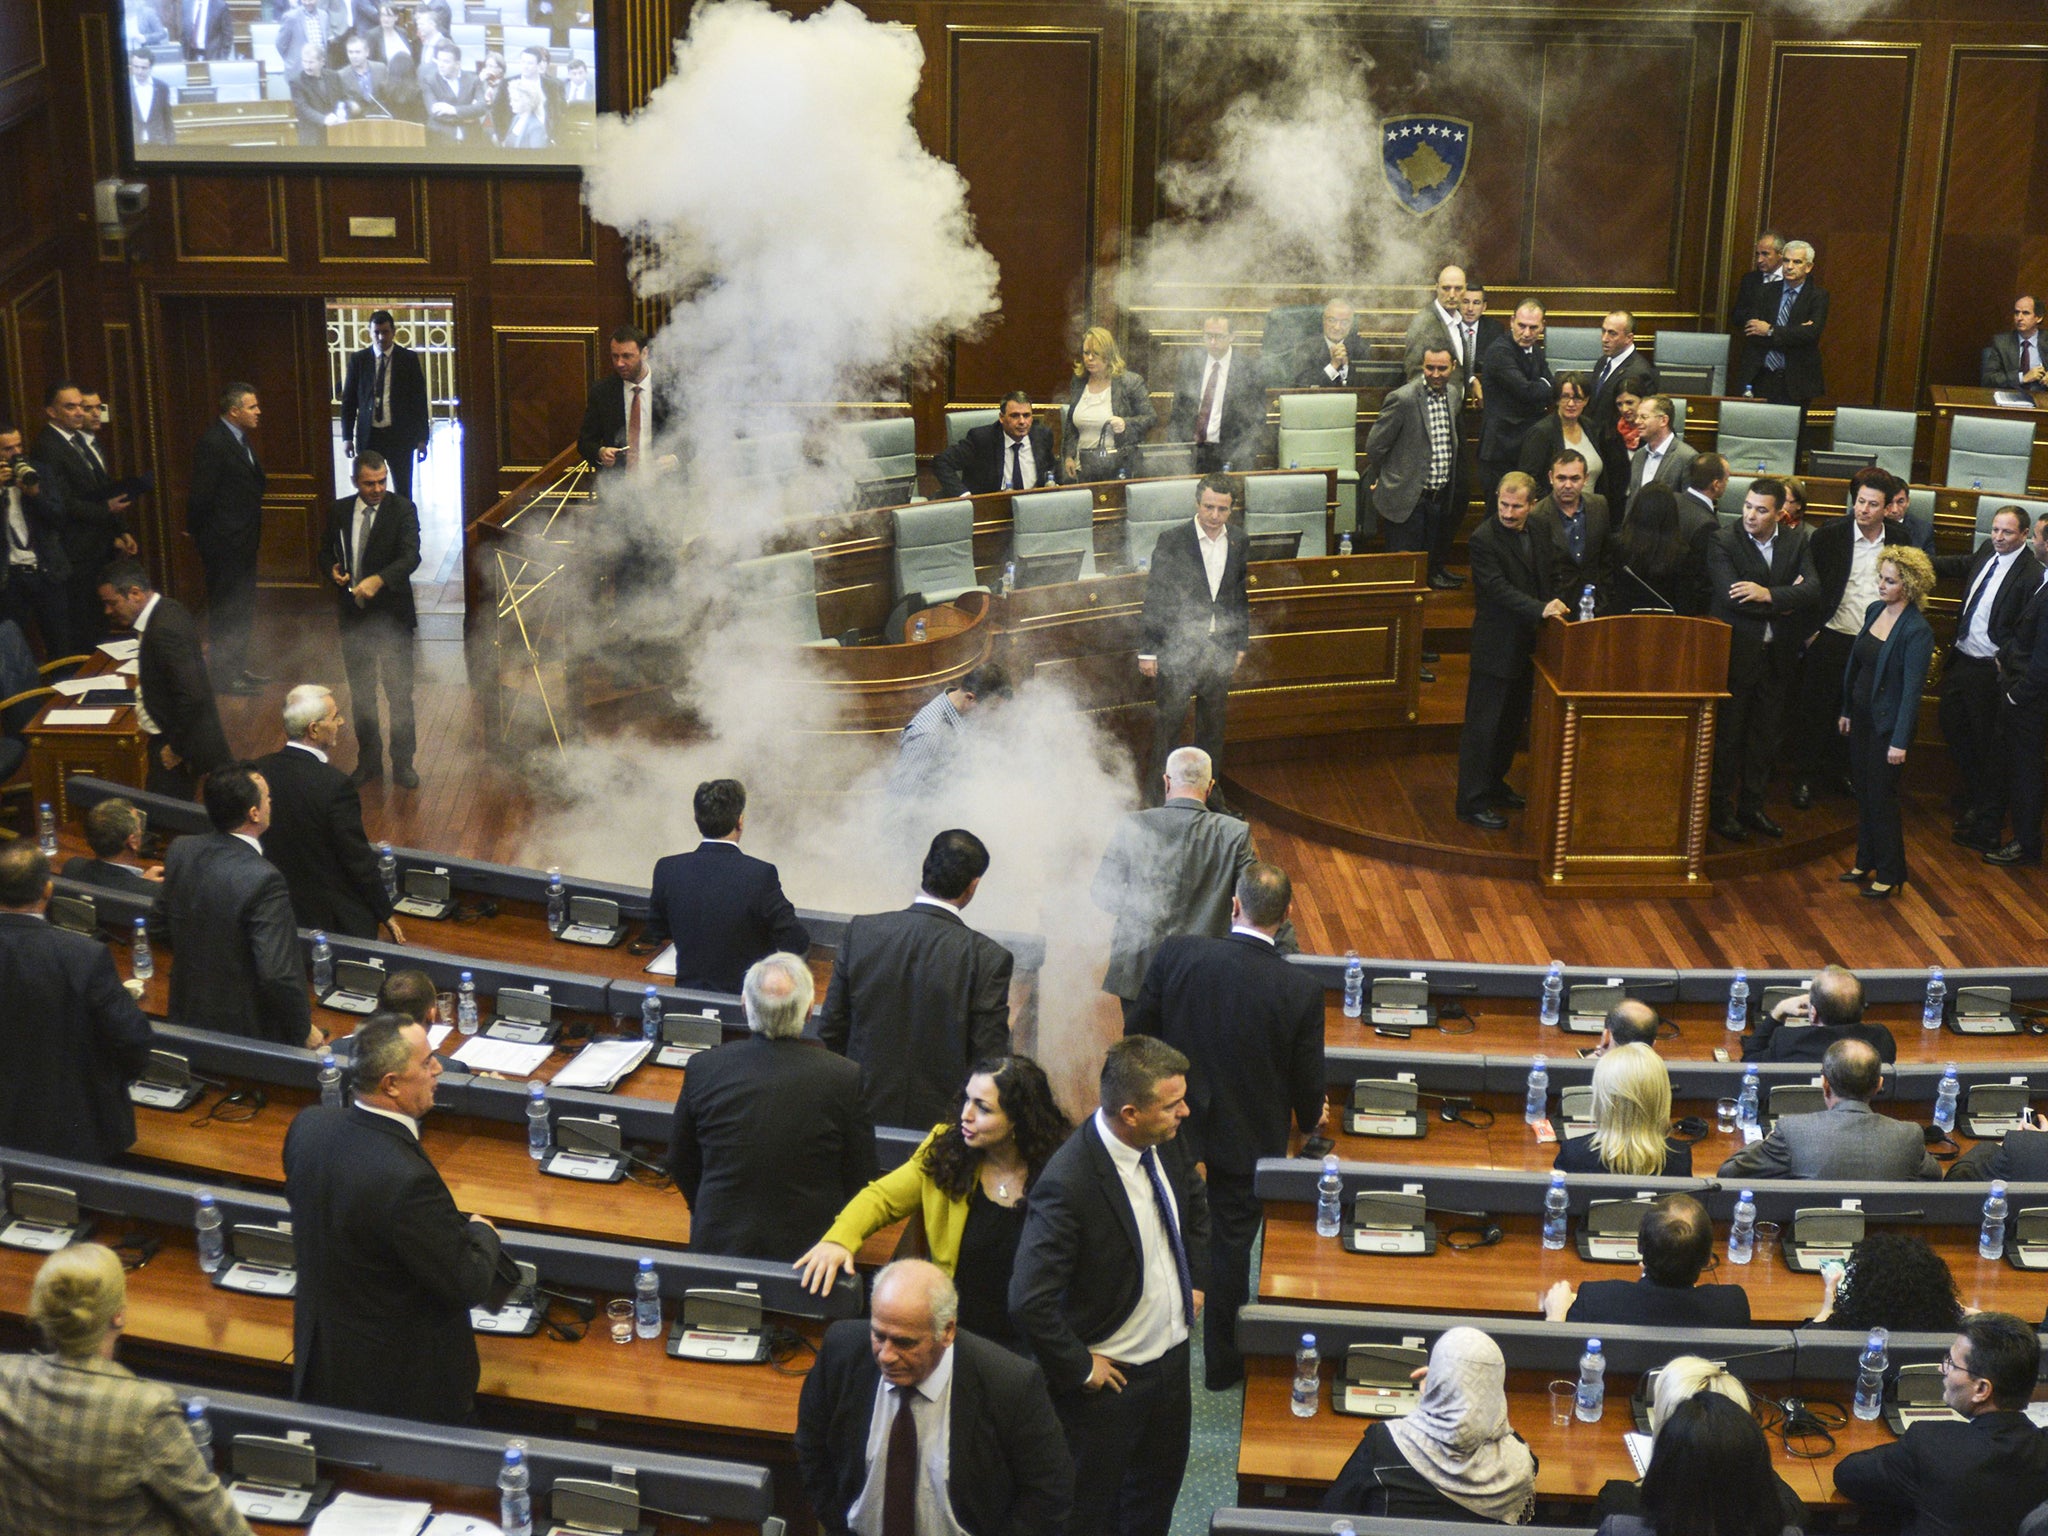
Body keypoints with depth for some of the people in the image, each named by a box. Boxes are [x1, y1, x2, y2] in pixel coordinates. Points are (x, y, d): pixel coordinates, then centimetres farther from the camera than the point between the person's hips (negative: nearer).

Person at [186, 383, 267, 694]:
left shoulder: (239, 439, 10)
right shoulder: (213, 444, -20)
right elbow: (201, 495, -18)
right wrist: (199, 536, -12)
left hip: (242, 542, 10)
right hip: (224, 543, -10)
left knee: (242, 609, 19)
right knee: (226, 611, 0)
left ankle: (237, 668, 31)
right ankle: (225, 676, 9)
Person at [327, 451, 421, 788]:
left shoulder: (403, 510, -9)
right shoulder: (338, 511, 3)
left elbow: (410, 556, -22)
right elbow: (327, 551, 16)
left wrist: (378, 580, -37)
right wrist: (333, 569, -8)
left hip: (392, 616, -4)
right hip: (353, 616, 4)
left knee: (399, 692, 4)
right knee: (360, 694, 14)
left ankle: (403, 763, 17)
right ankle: (369, 761, 27)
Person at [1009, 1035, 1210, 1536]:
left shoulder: (1166, 1142, -10)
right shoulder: (1068, 1184, -34)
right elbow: (1029, 1303, -32)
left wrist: (1196, 1280, 10)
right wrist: (1080, 1368, -21)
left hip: (1172, 1358, 7)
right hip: (1110, 1378, -7)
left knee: (1158, 1493, 26)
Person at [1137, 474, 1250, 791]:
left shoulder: (1239, 542, 2)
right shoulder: (1172, 541, -11)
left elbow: (1242, 596, 12)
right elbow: (1154, 597, -8)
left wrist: (1240, 645, 11)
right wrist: (1147, 650, -8)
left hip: (1220, 648, 4)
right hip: (1177, 646, -4)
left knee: (1213, 722, 14)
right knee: (1170, 718, 2)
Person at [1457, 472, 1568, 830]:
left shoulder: (1538, 535, 7)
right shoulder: (1484, 539, -16)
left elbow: (1550, 579, 20)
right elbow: (1499, 588, -25)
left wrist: (1555, 607, 2)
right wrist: (1540, 610, -36)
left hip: (1525, 645, 8)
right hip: (1495, 648, -8)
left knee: (1513, 720, 19)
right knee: (1483, 724, -3)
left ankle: (1494, 785, 35)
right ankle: (1472, 801, 2)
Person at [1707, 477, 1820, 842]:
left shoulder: (1797, 542, 3)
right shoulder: (1723, 542, -9)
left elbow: (1813, 590, -9)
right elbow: (1731, 596, -21)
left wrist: (1768, 594, -23)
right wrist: (1787, 601, -15)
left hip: (1776, 655, 4)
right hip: (1735, 652, -4)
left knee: (1765, 736, 12)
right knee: (1727, 735, 4)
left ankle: (1752, 807, 25)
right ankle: (1720, 808, 16)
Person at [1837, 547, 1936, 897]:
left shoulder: (1918, 631, -20)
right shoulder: (1874, 611, 2)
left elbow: (1913, 689, -20)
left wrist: (1900, 741, -20)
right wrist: (1847, 710, 14)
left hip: (1888, 723, -7)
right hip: (1862, 716, 7)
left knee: (1881, 798, 2)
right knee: (1863, 792, 16)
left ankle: (1890, 874, 16)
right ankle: (1866, 861, 31)